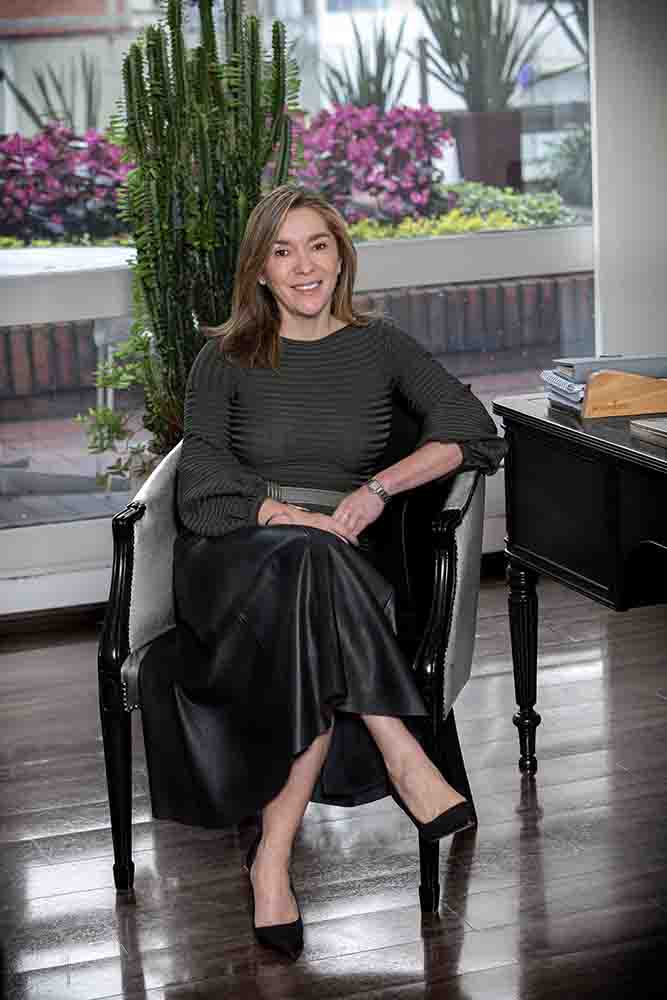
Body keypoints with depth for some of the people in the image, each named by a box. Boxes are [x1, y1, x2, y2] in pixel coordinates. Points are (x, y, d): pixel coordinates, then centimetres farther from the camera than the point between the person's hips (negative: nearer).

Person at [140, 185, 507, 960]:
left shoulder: (378, 347, 13)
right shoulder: (226, 359, 9)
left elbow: (472, 431, 4)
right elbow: (202, 486, -2)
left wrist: (377, 489, -10)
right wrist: (302, 518, -16)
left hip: (338, 562, 1)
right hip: (234, 556, -1)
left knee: (318, 646, -35)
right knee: (309, 562, -38)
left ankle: (273, 856, -32)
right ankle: (400, 753, -35)